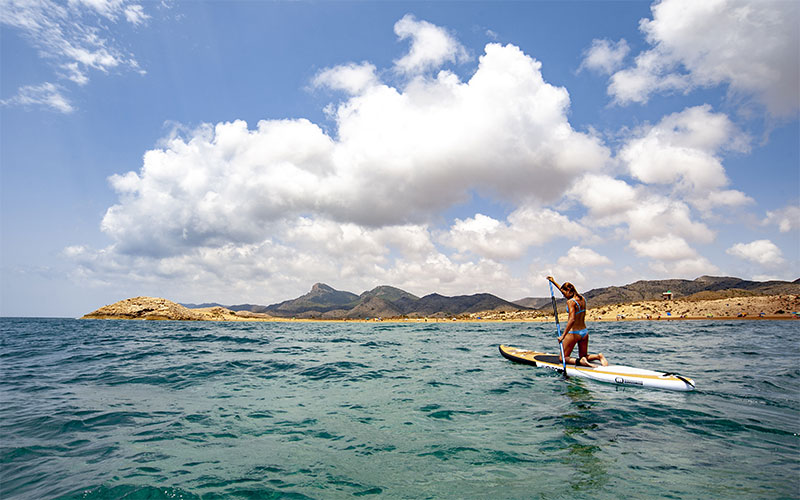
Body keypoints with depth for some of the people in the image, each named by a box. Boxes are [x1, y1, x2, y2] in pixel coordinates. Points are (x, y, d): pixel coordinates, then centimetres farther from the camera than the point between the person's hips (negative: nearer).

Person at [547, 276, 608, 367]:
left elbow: (572, 319, -28)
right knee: (584, 356, 22)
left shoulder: (570, 301, -17)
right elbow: (564, 289, 22)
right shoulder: (582, 298, 7)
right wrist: (553, 282, 31)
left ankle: (580, 361, -21)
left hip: (574, 333, -8)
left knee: (562, 358, 5)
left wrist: (563, 335, -28)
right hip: (585, 332, 8)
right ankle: (598, 356, -7)